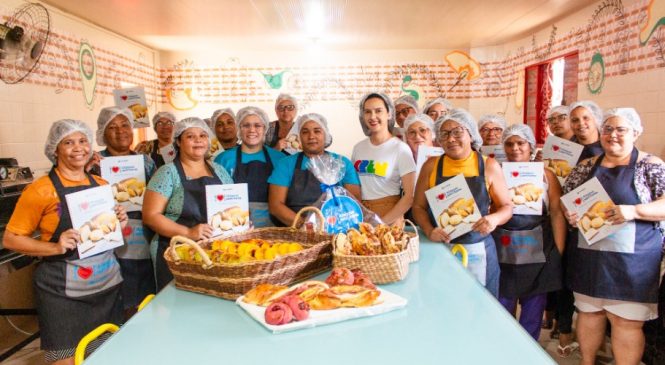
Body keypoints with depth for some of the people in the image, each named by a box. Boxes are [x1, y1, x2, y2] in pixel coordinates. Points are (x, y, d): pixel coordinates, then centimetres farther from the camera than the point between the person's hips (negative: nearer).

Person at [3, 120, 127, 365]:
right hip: (64, 294, -5)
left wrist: (119, 224, -3)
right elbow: (10, 239, -7)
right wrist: (55, 247, -21)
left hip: (109, 284, 5)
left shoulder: (101, 185, 6)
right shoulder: (40, 190, -10)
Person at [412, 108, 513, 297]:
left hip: (479, 251, 0)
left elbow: (507, 207, 7)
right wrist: (429, 230, -11)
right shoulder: (431, 166, 2)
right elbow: (418, 206, 6)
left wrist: (495, 219, -14)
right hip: (440, 248, 0)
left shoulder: (488, 166, 1)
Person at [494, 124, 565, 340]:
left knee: (533, 315, 11)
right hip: (503, 253, 0)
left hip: (538, 253, 0)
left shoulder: (545, 175, 4)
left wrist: (559, 252, -5)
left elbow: (558, 214, 0)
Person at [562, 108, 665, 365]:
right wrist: (569, 214, -7)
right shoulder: (586, 166, 9)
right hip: (589, 255, 4)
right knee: (588, 312, 13)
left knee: (627, 320, 2)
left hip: (632, 259, -4)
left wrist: (633, 211, -22)